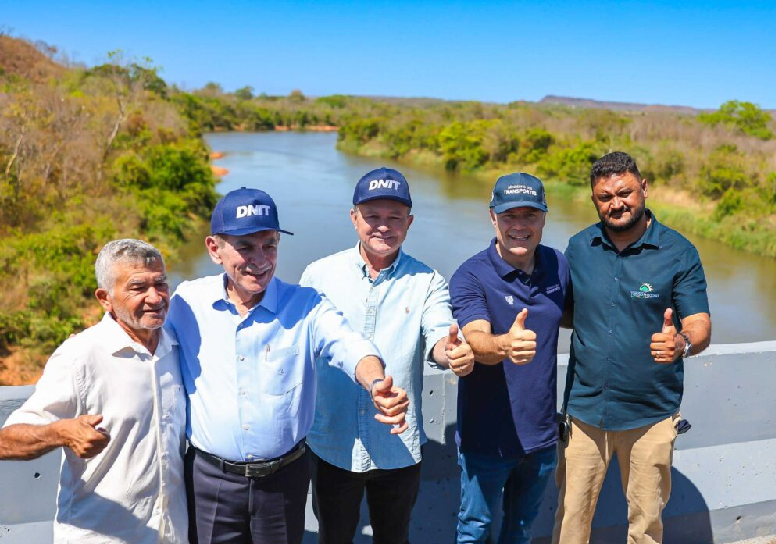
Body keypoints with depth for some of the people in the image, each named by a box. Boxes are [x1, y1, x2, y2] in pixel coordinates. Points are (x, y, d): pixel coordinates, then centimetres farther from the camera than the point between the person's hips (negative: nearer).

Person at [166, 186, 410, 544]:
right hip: (209, 478, 0)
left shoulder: (306, 306, -8)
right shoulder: (186, 303, -5)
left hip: (284, 478, 1)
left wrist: (376, 384, -44)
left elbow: (351, 348, -22)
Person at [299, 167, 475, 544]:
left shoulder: (427, 282, -5)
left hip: (400, 448, 0)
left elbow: (438, 336, -19)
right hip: (331, 445, 0)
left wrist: (452, 352, -43)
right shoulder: (319, 275, -5)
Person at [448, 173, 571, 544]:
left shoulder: (559, 266, -3)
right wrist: (505, 345, -54)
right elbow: (477, 341, -34)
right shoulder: (470, 277, -17)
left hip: (541, 432, 4)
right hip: (487, 437, -4)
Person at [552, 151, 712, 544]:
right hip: (584, 408, 2)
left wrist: (682, 343, -30)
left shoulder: (678, 252, -6)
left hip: (650, 415, -2)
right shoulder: (578, 247, 2)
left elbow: (700, 327, -9)